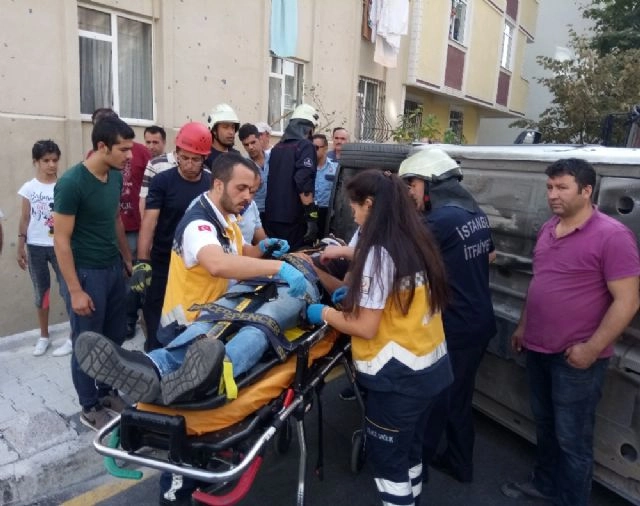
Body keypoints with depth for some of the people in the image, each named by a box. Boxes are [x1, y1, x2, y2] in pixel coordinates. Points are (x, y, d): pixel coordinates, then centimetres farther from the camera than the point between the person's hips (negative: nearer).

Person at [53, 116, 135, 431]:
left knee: (114, 337, 16)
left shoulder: (116, 177, 3)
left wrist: (128, 259, 17)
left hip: (113, 269, 7)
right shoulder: (71, 183, -18)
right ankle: (89, 408, 25)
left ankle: (107, 391, 36)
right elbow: (61, 240, -16)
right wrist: (75, 291, -16)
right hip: (86, 273, -7)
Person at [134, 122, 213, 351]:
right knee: (157, 321, 6)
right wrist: (142, 262, -25)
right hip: (163, 264, -2)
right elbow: (148, 222, -14)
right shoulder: (162, 181, -8)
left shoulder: (212, 183, 1)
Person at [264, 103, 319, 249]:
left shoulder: (277, 147, 15)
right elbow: (304, 184, -18)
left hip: (271, 217, 7)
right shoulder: (305, 146, -7)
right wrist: (311, 217, -18)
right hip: (293, 218, -7)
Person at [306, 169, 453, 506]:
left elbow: (366, 328, -20)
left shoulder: (379, 253, -20)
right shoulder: (418, 242, 4)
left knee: (386, 459, 12)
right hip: (431, 366, 8)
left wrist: (325, 313, -5)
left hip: (398, 375, -8)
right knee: (408, 452, 24)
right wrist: (359, 291, 13)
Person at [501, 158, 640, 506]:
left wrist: (591, 349, -18)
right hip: (538, 349, 7)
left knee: (572, 438, 9)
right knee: (544, 425, 23)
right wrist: (522, 326, 17)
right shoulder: (548, 229, 7)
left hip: (576, 358, -7)